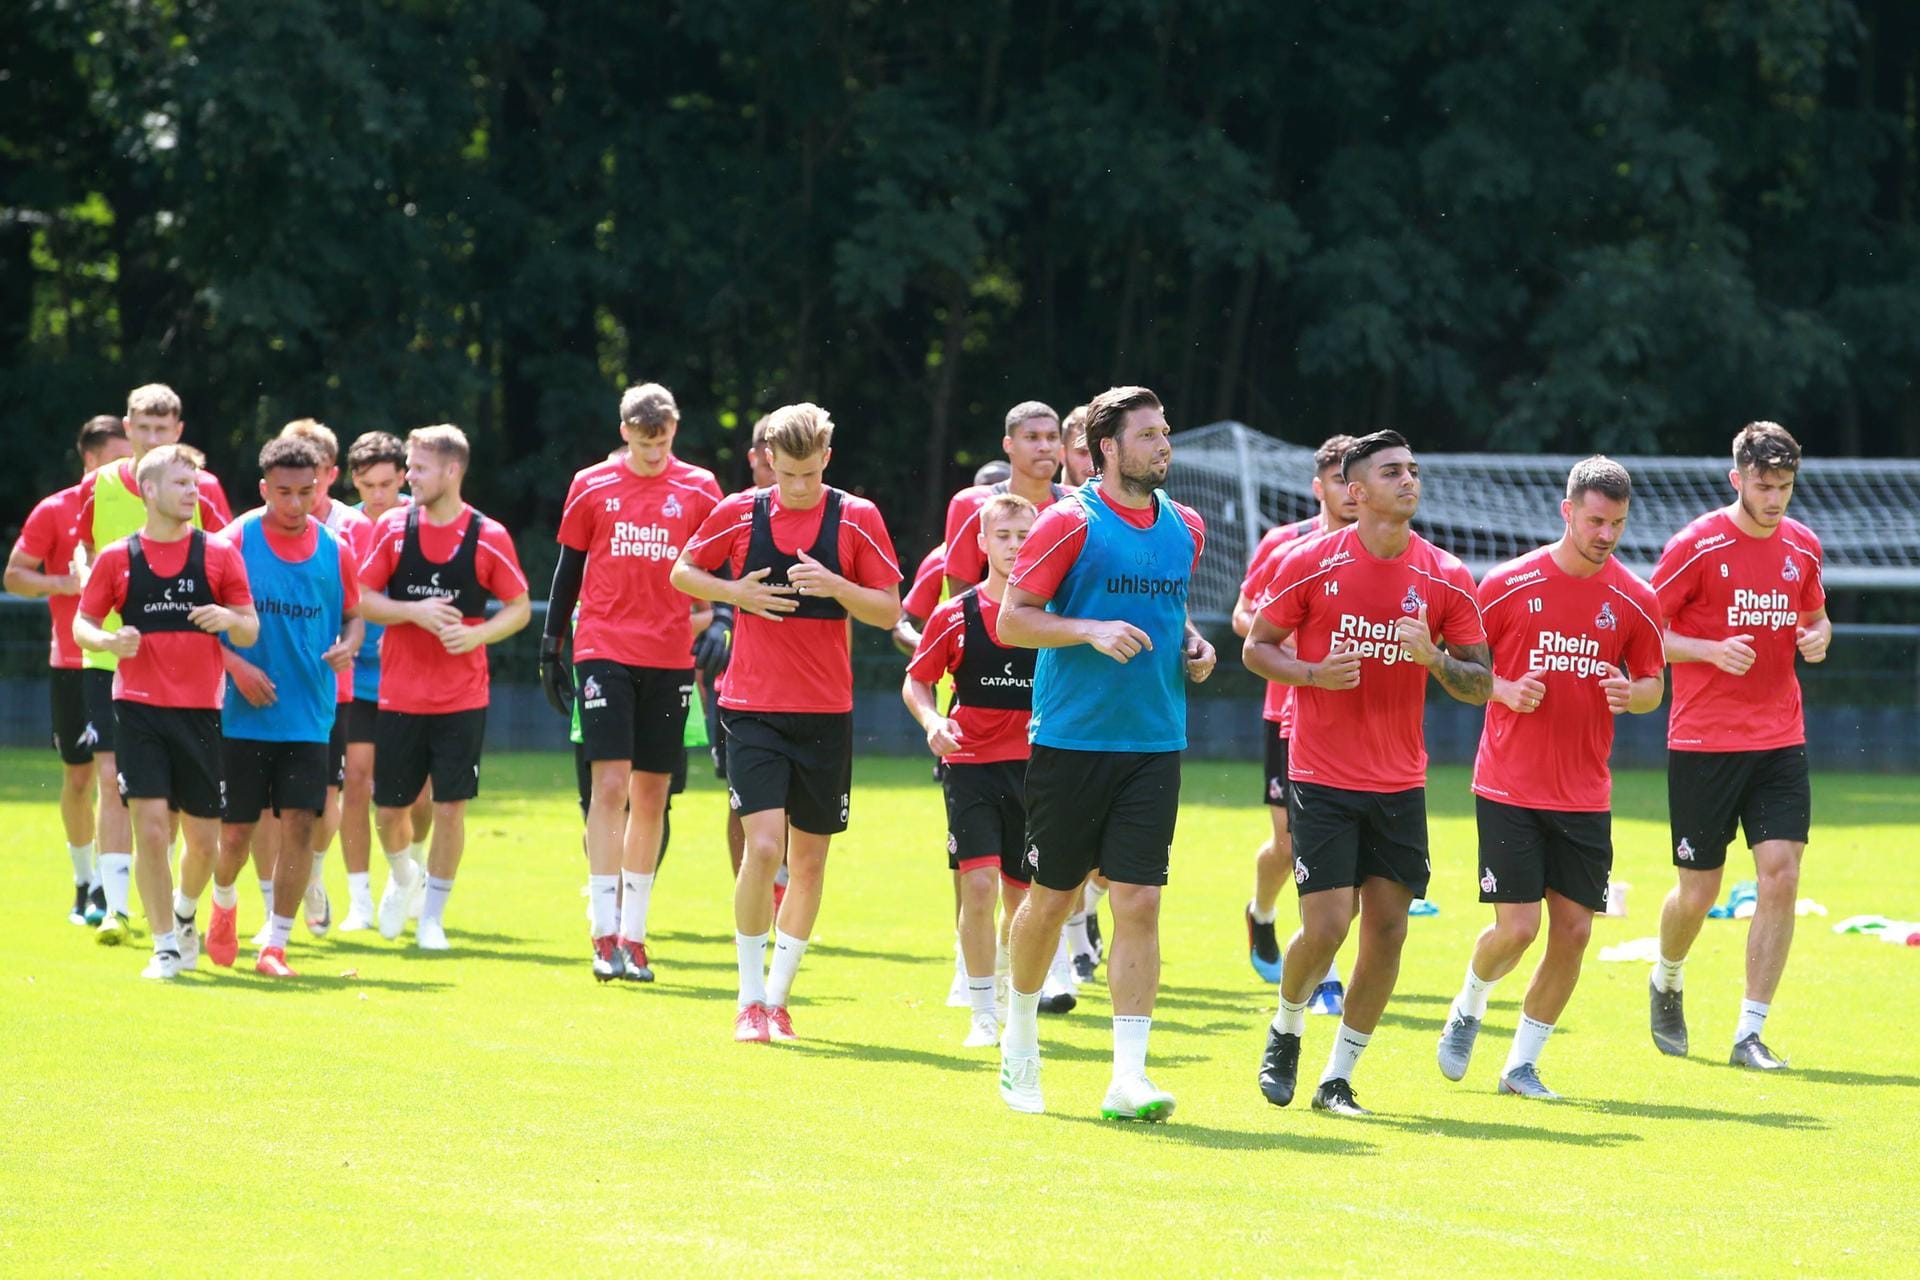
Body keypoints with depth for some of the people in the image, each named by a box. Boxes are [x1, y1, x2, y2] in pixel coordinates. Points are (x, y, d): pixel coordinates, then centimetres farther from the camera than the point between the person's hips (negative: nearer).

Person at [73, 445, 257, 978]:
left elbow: (250, 631, 6)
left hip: (200, 712, 1)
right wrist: (110, 641, -15)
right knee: (151, 829, -12)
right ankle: (165, 946, -2)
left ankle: (185, 914, 35)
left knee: (204, 840, 5)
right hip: (139, 709, -1)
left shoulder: (219, 556, 4)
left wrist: (230, 619, -17)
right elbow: (82, 624, 7)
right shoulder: (117, 558, 3)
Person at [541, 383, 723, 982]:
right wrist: (550, 647, 8)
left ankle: (633, 933, 13)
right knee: (610, 784, -12)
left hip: (670, 660, 1)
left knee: (652, 794, 5)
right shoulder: (591, 487, 4)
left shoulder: (699, 489, 4)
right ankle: (605, 933, -11)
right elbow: (568, 570, 10)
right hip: (605, 654, -1)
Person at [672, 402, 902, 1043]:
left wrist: (834, 586, -17)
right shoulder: (739, 514, 0)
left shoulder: (856, 519, -1)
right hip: (753, 708, -1)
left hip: (826, 712, 1)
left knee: (809, 858, 6)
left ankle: (778, 996, 20)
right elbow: (682, 573, 13)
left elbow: (890, 611, 1)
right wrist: (737, 592, -6)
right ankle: (749, 1000, -3)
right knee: (764, 845, -15)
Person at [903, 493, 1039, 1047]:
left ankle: (1010, 998, 32)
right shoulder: (956, 614, -1)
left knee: (1021, 896, 7)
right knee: (978, 884, -14)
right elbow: (916, 681, 7)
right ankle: (983, 1015, -4)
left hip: (1032, 766, 1)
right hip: (970, 763, -1)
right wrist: (933, 721, -12)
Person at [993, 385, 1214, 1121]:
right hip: (1071, 738, -4)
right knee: (1051, 897, 7)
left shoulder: (1185, 528, 10)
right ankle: (1019, 1037, 32)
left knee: (1138, 904, -6)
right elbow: (1011, 620, -7)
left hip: (1154, 745, 4)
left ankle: (1128, 1079, -9)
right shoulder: (1072, 522, -7)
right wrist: (1092, 630, -20)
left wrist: (1193, 644, 7)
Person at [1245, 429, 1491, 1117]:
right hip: (1322, 778, -3)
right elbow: (1256, 647, 3)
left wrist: (1435, 659, -17)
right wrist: (1314, 672, -16)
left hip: (1400, 785, 3)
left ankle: (1339, 1076, 13)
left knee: (1387, 932, -1)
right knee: (1325, 927, -11)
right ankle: (1286, 1031, 20)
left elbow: (1481, 684, 4)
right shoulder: (1310, 564, -5)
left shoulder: (1446, 578, 1)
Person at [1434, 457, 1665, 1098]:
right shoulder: (1508, 584, -5)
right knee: (1517, 928, -9)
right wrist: (1504, 690, -14)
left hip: (1585, 798, 3)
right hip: (1510, 791, -3)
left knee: (1573, 931, -1)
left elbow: (1654, 683, 12)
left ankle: (1522, 1064, 15)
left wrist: (1632, 694, -11)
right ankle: (1468, 1008, 24)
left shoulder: (1635, 600, 1)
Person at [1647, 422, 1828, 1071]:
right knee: (1697, 892, 3)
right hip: (1703, 743, -3)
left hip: (1780, 742, 3)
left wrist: (1818, 636, -1)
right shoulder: (1697, 545, -8)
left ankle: (1751, 1033, -4)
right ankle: (1667, 983, 37)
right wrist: (1713, 651, -20)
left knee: (1781, 875, -11)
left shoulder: (1802, 546, 7)